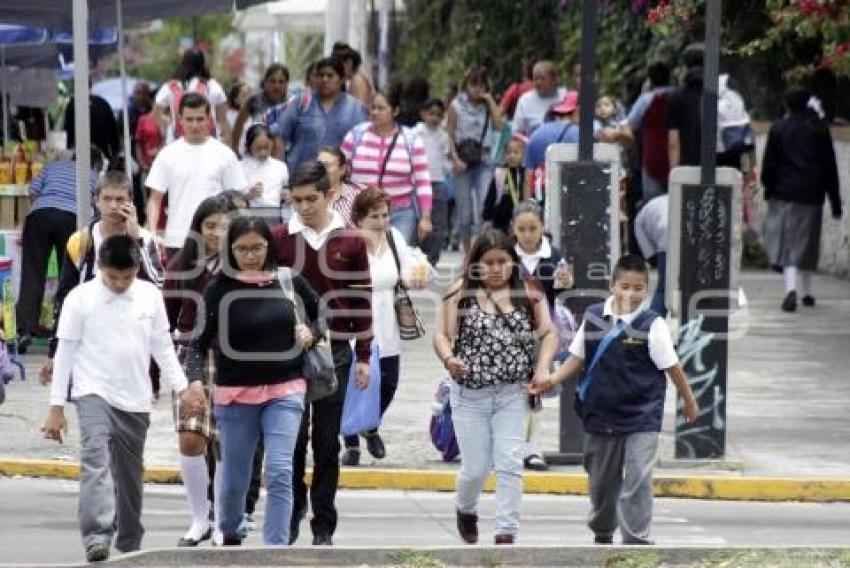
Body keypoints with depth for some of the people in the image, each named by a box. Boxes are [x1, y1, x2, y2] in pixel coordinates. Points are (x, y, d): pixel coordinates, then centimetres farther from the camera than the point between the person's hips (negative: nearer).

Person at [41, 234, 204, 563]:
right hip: (93, 394, -4)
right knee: (96, 461, -23)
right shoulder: (81, 298, -6)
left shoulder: (150, 296, 3)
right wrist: (56, 407, -3)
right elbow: (65, 353, -3)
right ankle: (97, 536, -33)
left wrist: (181, 387, 3)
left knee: (130, 474, 12)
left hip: (135, 400, 4)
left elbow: (162, 347, 12)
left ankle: (129, 544, 25)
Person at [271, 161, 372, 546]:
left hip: (335, 351, 1)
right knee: (294, 437, -1)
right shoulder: (279, 240, 0)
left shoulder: (350, 242, 2)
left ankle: (324, 525, 10)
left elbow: (361, 302, 6)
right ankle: (292, 512, 16)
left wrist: (363, 357, 4)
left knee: (327, 442, 4)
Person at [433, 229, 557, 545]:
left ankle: (506, 531, -4)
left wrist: (542, 367, -10)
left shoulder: (528, 294, 1)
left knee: (510, 464, -8)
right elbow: (442, 335, -5)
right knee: (476, 467, 6)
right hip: (470, 396, -1)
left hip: (513, 395, 1)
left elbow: (548, 333, 6)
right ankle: (466, 510, 37)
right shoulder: (461, 294, -3)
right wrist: (448, 358, -25)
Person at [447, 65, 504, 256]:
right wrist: (455, 159, -11)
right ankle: (468, 255, 15)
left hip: (484, 161, 0)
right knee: (465, 213, 4)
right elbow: (450, 136, 2)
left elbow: (498, 126, -7)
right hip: (463, 161, 0)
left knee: (484, 207, -16)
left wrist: (490, 101, -6)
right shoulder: (456, 106, 4)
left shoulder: (488, 105, 8)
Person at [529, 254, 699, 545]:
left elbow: (672, 366, -6)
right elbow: (577, 358, 6)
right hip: (602, 414, 4)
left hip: (642, 418, -4)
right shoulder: (594, 317, -2)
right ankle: (602, 534, 38)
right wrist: (551, 380, -6)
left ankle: (636, 538, -5)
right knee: (601, 481, 17)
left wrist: (689, 401, 1)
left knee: (637, 480, -11)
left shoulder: (652, 324, -12)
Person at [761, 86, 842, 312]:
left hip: (785, 194, -3)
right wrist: (835, 201, 10)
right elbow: (830, 168, 5)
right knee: (807, 243, 15)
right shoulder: (820, 130, 2)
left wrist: (768, 189, 14)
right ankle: (806, 292, 24)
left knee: (786, 243, -6)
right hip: (812, 195, 3)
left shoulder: (778, 128, -4)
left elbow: (769, 164, -2)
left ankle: (791, 288, -26)